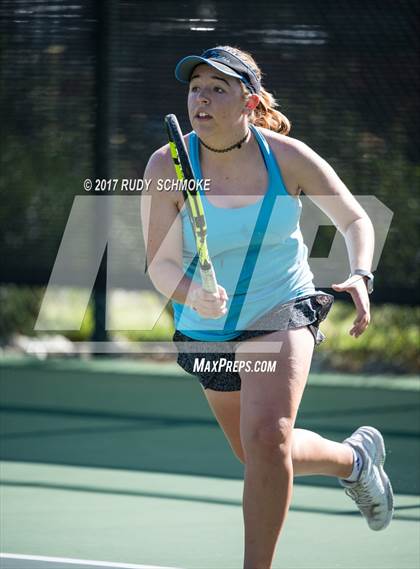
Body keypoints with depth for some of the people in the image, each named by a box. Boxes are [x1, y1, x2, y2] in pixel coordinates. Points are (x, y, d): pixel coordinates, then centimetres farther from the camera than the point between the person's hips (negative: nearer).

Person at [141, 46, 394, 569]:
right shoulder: (168, 167, -16)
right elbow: (161, 264, -17)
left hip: (282, 312, -2)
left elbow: (355, 220, 1)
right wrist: (191, 294, -40)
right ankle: (355, 457, 46)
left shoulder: (289, 157, -14)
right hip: (206, 329, 3)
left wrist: (360, 277, -19)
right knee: (262, 458, 16)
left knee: (266, 437, -26)